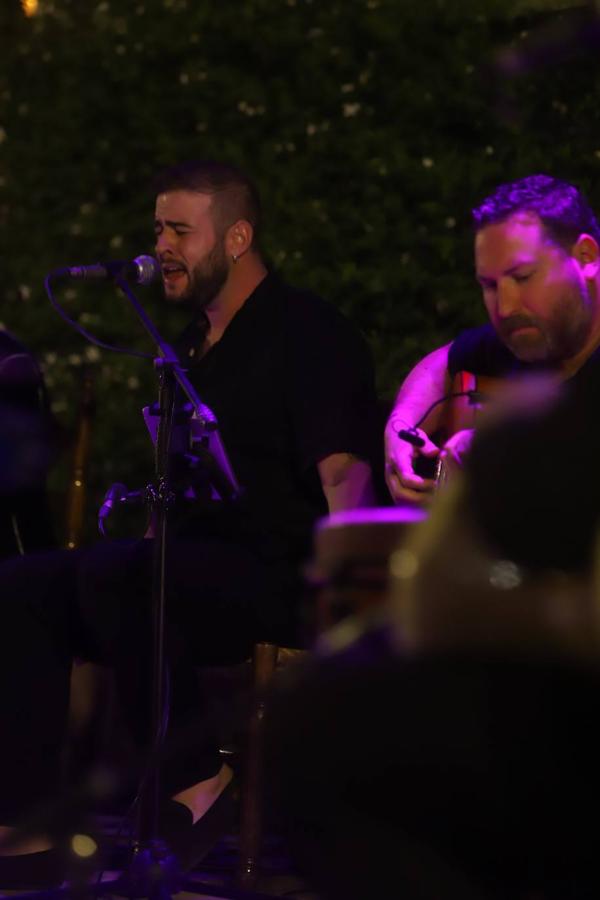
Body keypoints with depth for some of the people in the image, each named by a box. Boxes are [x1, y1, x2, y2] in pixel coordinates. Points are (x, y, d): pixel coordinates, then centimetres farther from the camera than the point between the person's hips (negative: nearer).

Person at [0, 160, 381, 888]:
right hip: (198, 569, 9)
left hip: (278, 579, -9)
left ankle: (193, 782, -18)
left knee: (110, 574, -34)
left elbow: (344, 471, -19)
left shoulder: (307, 335, -7)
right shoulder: (193, 345, 21)